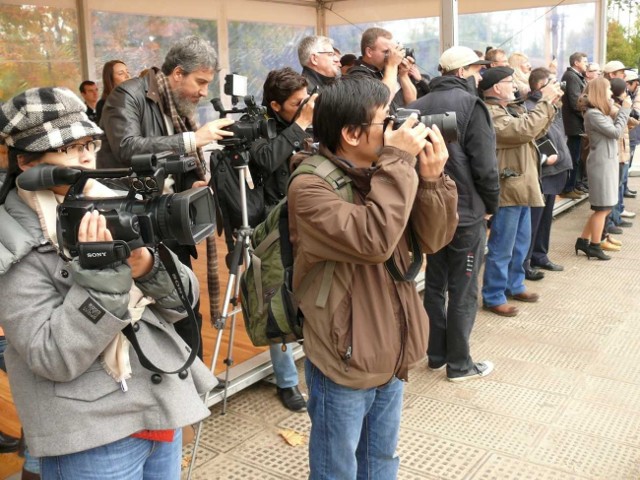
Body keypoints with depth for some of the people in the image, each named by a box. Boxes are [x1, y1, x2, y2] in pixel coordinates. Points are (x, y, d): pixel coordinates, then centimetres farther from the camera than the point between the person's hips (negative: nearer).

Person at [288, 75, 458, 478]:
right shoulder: (310, 187, -20)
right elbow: (372, 240, -34)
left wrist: (431, 179, -15)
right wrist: (400, 162, -26)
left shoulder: (382, 172, 1)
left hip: (391, 355, 7)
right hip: (344, 361, -6)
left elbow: (434, 240, 0)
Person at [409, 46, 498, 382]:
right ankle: (459, 363, 14)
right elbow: (484, 164, -15)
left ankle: (436, 354, 25)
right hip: (466, 211, -6)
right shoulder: (470, 105, -12)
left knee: (434, 284, 16)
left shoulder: (418, 107, 6)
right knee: (463, 290, 4)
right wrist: (491, 205, -1)